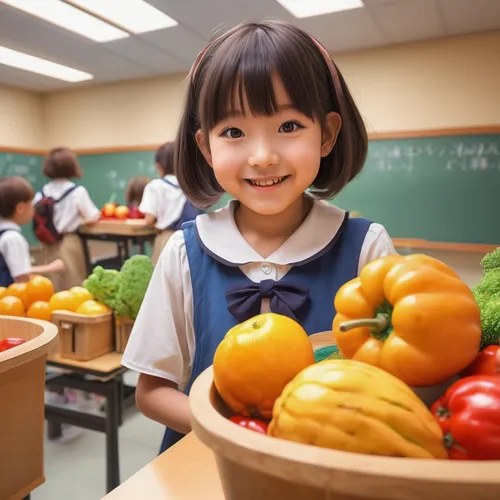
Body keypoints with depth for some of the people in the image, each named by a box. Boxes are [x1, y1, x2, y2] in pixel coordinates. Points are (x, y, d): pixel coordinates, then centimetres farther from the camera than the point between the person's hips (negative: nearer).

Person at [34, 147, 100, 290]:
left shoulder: (41, 193, 2)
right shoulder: (78, 191, -12)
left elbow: (35, 215, 6)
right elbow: (92, 217, -10)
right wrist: (97, 213, 13)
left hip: (48, 244, 5)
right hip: (68, 243, -5)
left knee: (53, 286, 16)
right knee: (74, 286, 4)